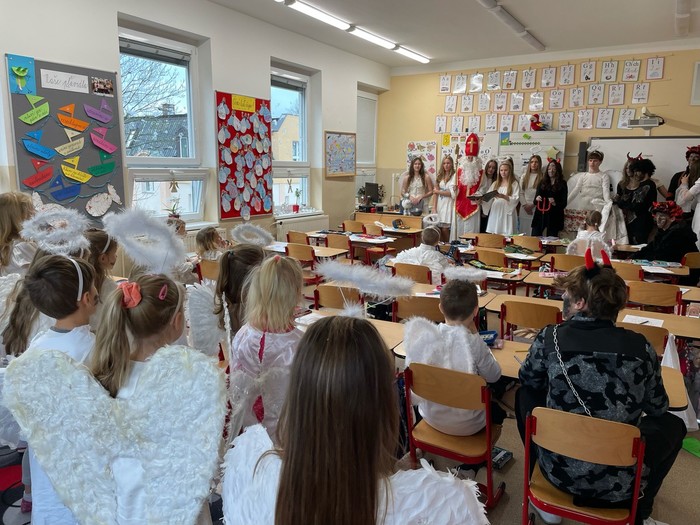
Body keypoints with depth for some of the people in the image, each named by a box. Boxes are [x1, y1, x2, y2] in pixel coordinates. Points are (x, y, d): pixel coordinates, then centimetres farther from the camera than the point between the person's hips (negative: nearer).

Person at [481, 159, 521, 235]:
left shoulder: (514, 184, 3)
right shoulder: (495, 184, 17)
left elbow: (516, 199, -9)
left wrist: (503, 196, -24)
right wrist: (481, 200, -12)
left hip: (507, 214, -4)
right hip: (495, 214, 4)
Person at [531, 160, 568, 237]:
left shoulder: (562, 184, 3)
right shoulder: (542, 183, 10)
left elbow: (564, 204, 0)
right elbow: (535, 201, 9)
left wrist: (555, 203, -19)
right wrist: (537, 199, -14)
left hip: (554, 217, -2)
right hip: (540, 215, 2)